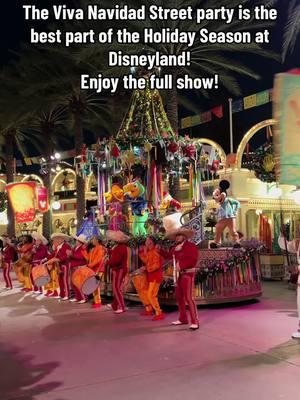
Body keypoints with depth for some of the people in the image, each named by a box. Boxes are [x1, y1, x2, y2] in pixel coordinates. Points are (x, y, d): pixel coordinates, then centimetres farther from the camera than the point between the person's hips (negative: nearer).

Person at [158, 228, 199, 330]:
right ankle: (183, 319, 26)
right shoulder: (175, 248, 14)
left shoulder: (191, 246, -10)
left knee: (188, 297, -14)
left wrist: (181, 265, -24)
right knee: (179, 297, 14)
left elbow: (193, 259, -21)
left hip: (188, 274, -9)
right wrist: (160, 250, 13)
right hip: (179, 274, 9)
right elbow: (168, 255, 25)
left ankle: (195, 322, -11)